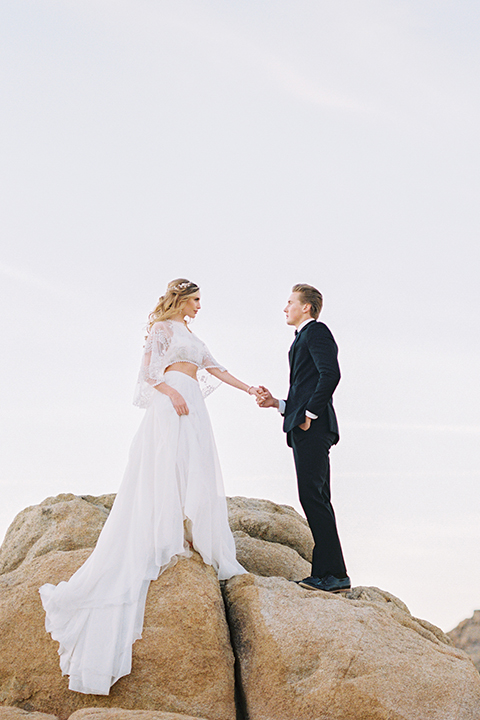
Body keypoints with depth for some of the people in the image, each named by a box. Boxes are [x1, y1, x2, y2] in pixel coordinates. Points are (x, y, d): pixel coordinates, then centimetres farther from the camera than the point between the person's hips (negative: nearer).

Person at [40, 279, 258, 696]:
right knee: (168, 469, -11)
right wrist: (172, 392, -20)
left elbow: (215, 369, 27)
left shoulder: (190, 335, 27)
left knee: (196, 474, 4)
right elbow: (149, 370, -6)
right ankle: (169, 541, -10)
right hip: (171, 403, -9)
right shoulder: (162, 327, 2)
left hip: (193, 410, 9)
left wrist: (248, 388, 22)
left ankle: (196, 541, 6)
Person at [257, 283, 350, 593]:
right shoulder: (304, 339, 29)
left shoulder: (316, 331, -1)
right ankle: (331, 574, 9)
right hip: (305, 429, 11)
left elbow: (331, 373, -17)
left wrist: (310, 413, -16)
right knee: (317, 500, 8)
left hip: (313, 428, -11)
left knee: (312, 496, -14)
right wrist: (277, 403, 16)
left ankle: (333, 573, -14)